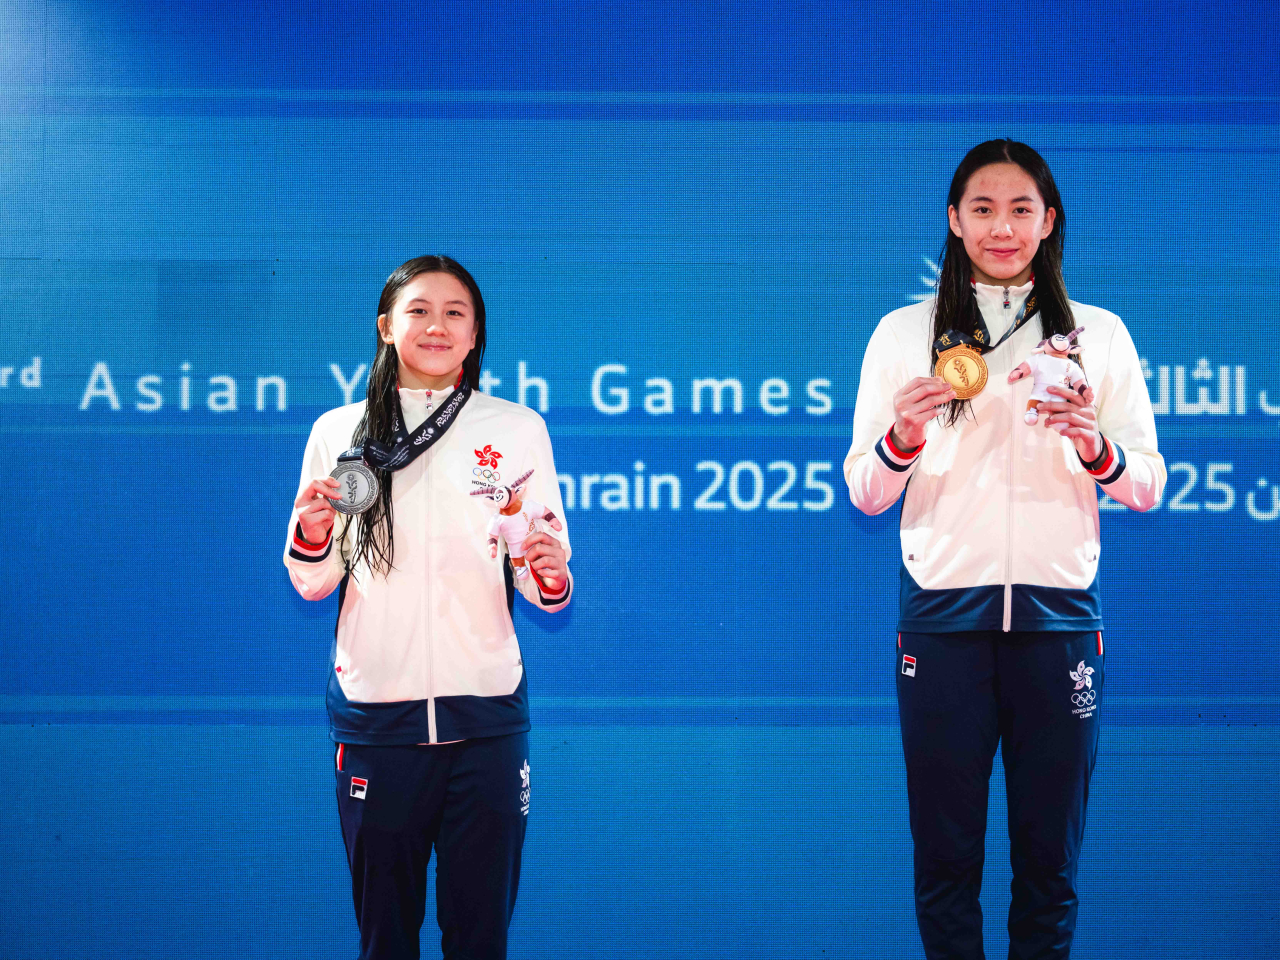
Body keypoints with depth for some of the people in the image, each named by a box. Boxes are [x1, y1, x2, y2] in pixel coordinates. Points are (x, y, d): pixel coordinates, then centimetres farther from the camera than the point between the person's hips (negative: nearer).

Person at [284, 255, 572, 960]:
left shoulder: (518, 430, 5)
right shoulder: (338, 432, 5)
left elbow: (544, 592, 6)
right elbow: (315, 585, 9)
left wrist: (552, 577, -16)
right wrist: (311, 532, -11)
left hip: (486, 712, 0)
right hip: (374, 711, 0)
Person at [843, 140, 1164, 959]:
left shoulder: (1100, 334, 8)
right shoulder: (903, 333, 5)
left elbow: (1148, 487, 7)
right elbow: (865, 495, 5)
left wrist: (1096, 449, -13)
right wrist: (902, 437, -14)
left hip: (1059, 612, 1)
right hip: (943, 612, -1)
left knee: (1051, 856, 9)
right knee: (945, 852, 6)